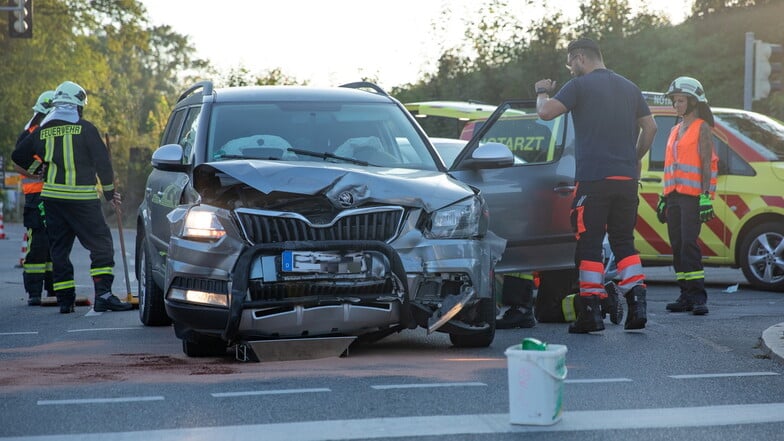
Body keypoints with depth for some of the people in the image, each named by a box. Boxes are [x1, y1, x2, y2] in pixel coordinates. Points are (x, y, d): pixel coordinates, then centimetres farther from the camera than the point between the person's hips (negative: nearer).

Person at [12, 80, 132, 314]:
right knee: (101, 245, 0)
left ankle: (65, 299, 8)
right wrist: (110, 192, 7)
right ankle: (103, 294, -12)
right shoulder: (85, 128, -4)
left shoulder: (43, 130, 9)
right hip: (82, 197, -4)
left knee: (58, 248, 11)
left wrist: (39, 169, 33)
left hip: (52, 196, 4)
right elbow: (102, 161, -5)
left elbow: (18, 156, 17)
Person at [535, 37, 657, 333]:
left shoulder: (579, 85, -4)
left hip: (592, 178, -5)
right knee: (624, 242, 12)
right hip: (626, 178, 6)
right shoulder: (629, 88, 15)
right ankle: (637, 304, 1)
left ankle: (591, 312, -5)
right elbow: (650, 127, 18)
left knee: (589, 244, -1)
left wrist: (542, 92, 8)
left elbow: (546, 112, -13)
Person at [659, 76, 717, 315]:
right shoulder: (675, 130, 21)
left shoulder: (702, 128, -1)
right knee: (677, 246, 4)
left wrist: (706, 196, -16)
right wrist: (664, 197, 19)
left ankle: (698, 296, -17)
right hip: (674, 195, 7)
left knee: (689, 243, -15)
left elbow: (707, 165, -8)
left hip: (692, 194, -7)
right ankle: (686, 296, 7)